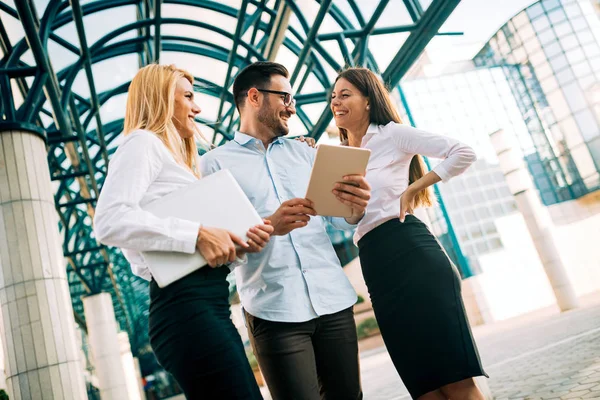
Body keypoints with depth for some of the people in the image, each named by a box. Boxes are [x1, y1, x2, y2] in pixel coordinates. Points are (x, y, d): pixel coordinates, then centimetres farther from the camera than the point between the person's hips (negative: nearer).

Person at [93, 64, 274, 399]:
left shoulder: (173, 157, 26)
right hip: (185, 305, -9)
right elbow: (109, 221, -18)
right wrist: (197, 233, -19)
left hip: (210, 305, 9)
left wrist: (239, 244, 4)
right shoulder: (143, 142, 0)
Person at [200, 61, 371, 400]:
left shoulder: (303, 151, 17)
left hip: (334, 299, 4)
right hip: (275, 309, -4)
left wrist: (357, 207, -13)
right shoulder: (217, 162, 4)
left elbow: (339, 216, 10)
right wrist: (269, 226, -24)